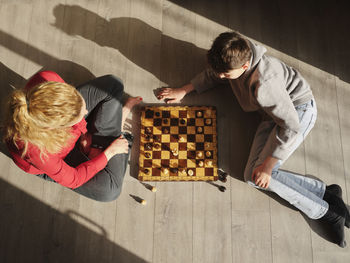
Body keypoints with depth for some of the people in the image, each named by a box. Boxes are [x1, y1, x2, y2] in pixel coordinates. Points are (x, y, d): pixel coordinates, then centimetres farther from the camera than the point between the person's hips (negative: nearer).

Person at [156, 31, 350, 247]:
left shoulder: (263, 85, -35)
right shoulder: (234, 55, -12)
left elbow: (291, 127, -30)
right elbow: (212, 74, 12)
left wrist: (266, 166, -26)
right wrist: (183, 91, 6)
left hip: (299, 110, -8)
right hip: (276, 111, 8)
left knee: (259, 176, -21)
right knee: (252, 173, -9)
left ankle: (325, 211, -5)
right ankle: (325, 192, -2)